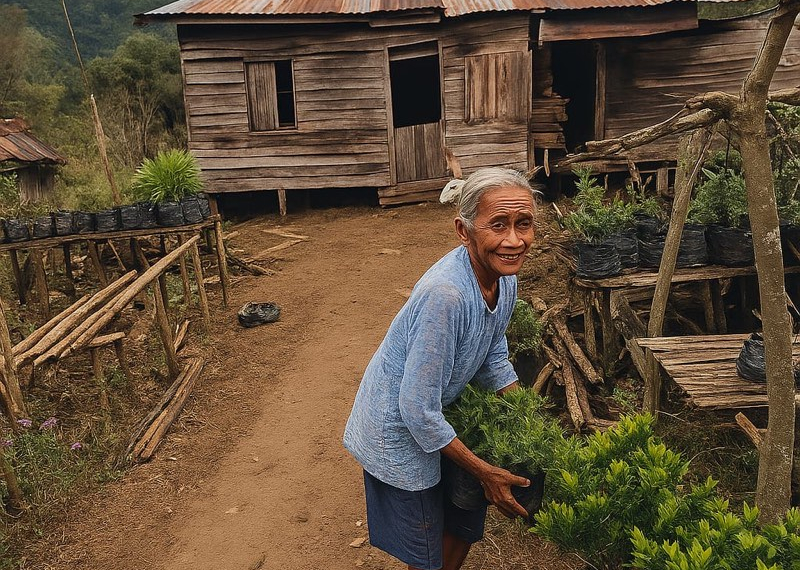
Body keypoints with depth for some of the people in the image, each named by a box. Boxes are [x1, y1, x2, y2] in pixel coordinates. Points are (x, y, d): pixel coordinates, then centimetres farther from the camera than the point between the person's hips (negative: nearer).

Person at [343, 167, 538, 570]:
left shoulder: (505, 277, -10)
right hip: (399, 434, -7)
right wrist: (485, 472, -20)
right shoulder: (445, 293, -37)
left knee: (468, 521, 25)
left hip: (439, 419, 7)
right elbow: (418, 411, -30)